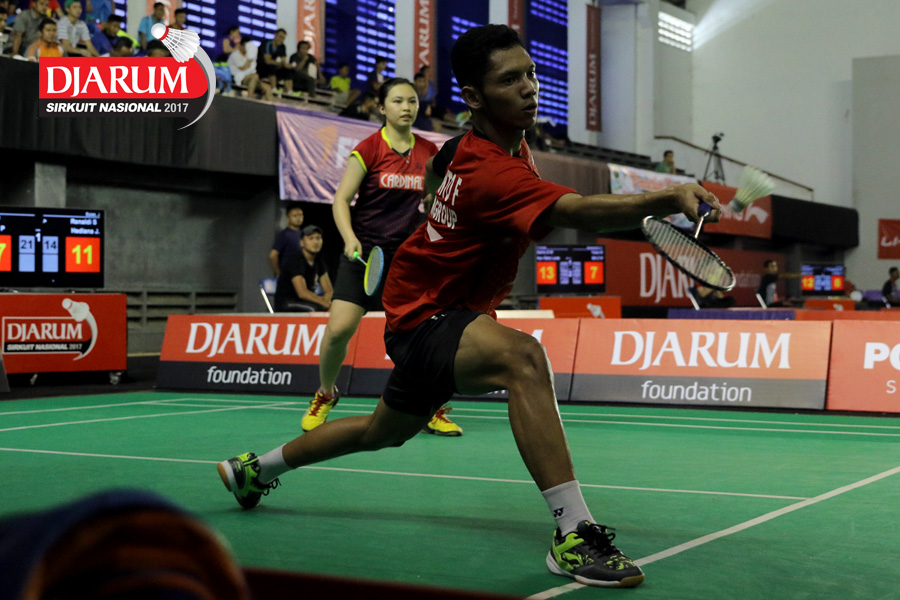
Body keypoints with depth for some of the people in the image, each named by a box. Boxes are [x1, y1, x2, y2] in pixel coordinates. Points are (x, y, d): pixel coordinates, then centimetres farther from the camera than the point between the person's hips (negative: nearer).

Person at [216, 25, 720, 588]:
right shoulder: (490, 172, -32)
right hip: (426, 316, -10)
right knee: (522, 355, -40)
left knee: (385, 431, 29)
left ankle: (254, 468, 52)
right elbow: (577, 210, -48)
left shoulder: (490, 145, 0)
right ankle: (575, 532, -42)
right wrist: (669, 198, -59)